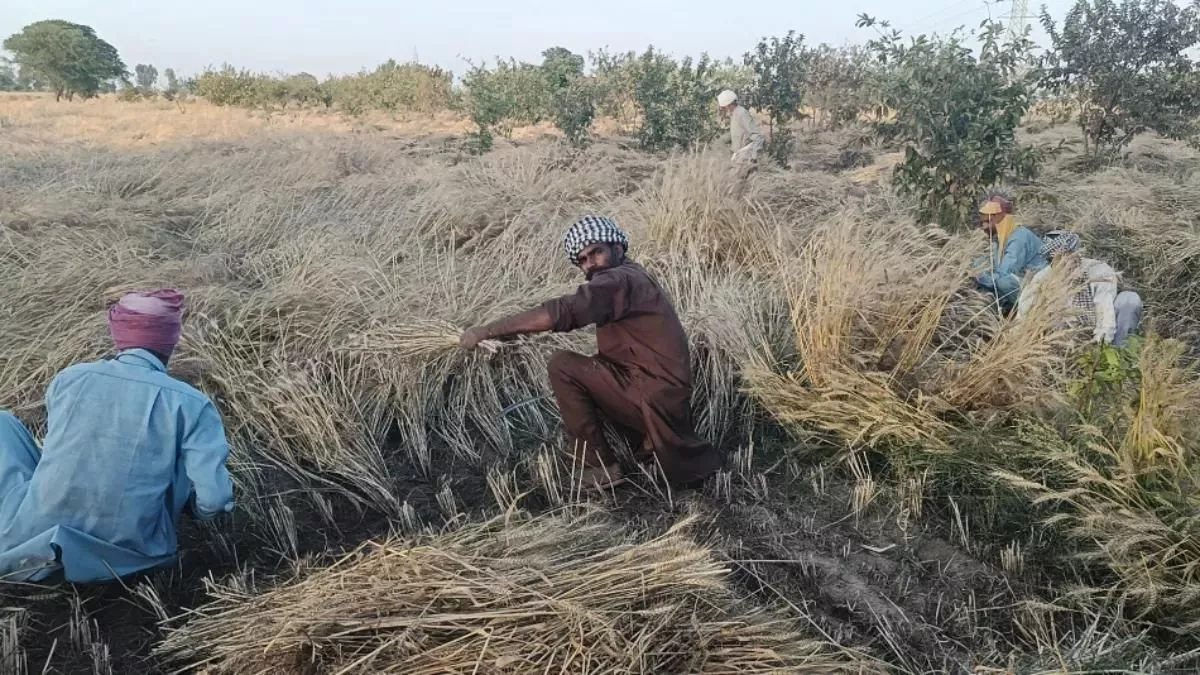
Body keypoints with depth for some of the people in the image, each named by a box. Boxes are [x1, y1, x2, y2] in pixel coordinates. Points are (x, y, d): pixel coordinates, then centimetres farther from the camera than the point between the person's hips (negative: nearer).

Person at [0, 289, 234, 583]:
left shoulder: (67, 378, 3)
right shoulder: (190, 404, -8)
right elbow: (214, 501, -13)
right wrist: (184, 495, 10)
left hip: (25, 542, 2)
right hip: (121, 556, -2)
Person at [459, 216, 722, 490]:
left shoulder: (618, 280, -17)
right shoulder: (631, 276, 15)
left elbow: (559, 313, -28)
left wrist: (487, 331, -23)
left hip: (654, 398, -10)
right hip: (662, 394, 10)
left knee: (562, 366, -10)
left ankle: (600, 469, -2)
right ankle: (653, 441, 16)